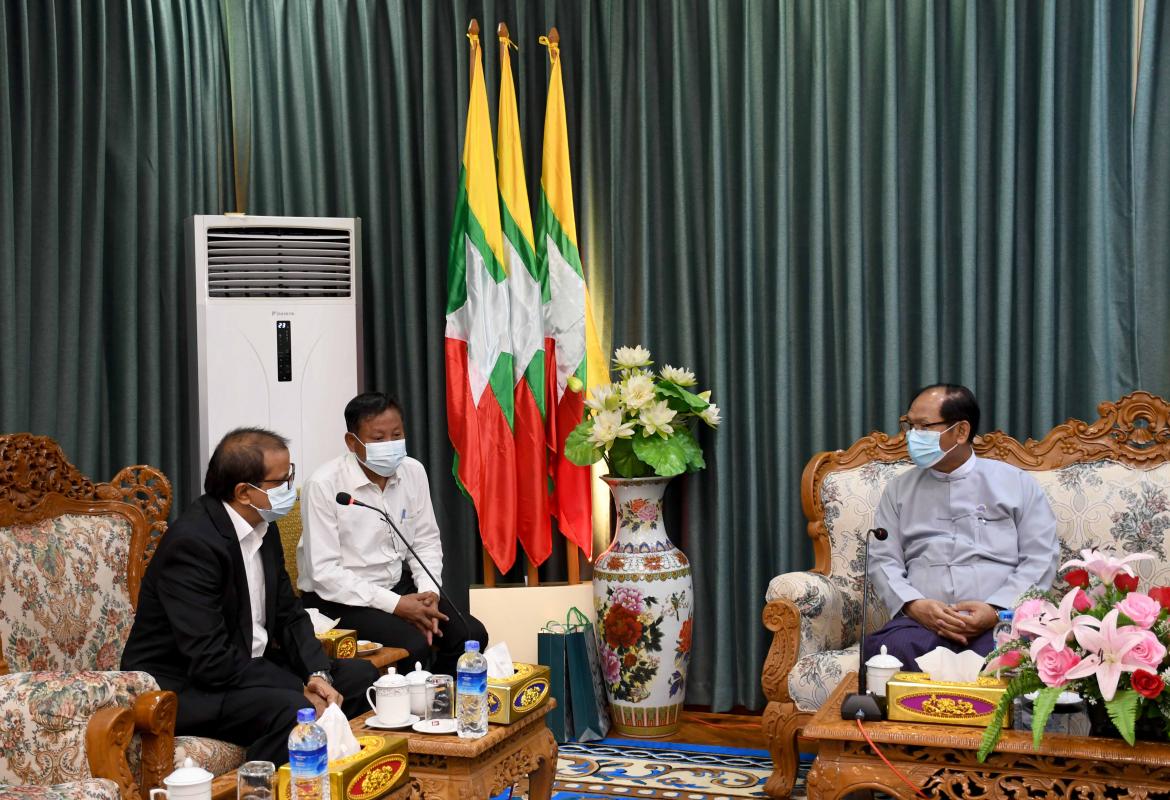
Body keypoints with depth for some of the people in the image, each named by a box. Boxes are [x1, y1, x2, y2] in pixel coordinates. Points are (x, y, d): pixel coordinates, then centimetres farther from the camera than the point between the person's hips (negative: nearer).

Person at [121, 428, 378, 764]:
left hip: (245, 664, 9)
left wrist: (318, 674, -9)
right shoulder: (192, 542, -24)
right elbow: (211, 660, -27)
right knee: (291, 709, -32)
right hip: (183, 687, -9)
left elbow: (289, 614, 10)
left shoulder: (263, 526, 4)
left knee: (359, 675, 4)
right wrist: (300, 690, -22)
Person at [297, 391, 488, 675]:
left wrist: (429, 591, -11)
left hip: (397, 586, 6)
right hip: (339, 599, -6)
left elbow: (426, 541, 9)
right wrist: (394, 604, -23)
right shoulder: (323, 485, -18)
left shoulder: (413, 472, -1)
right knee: (415, 646, -28)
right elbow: (324, 572, -20)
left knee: (472, 635, -12)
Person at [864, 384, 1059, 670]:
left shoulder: (1017, 483, 13)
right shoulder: (899, 489, 20)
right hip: (921, 622, 2)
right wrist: (914, 605, -11)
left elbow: (1040, 559, 5)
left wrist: (996, 609, -12)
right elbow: (883, 560, 10)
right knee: (883, 651, -34)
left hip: (1000, 621, -2)